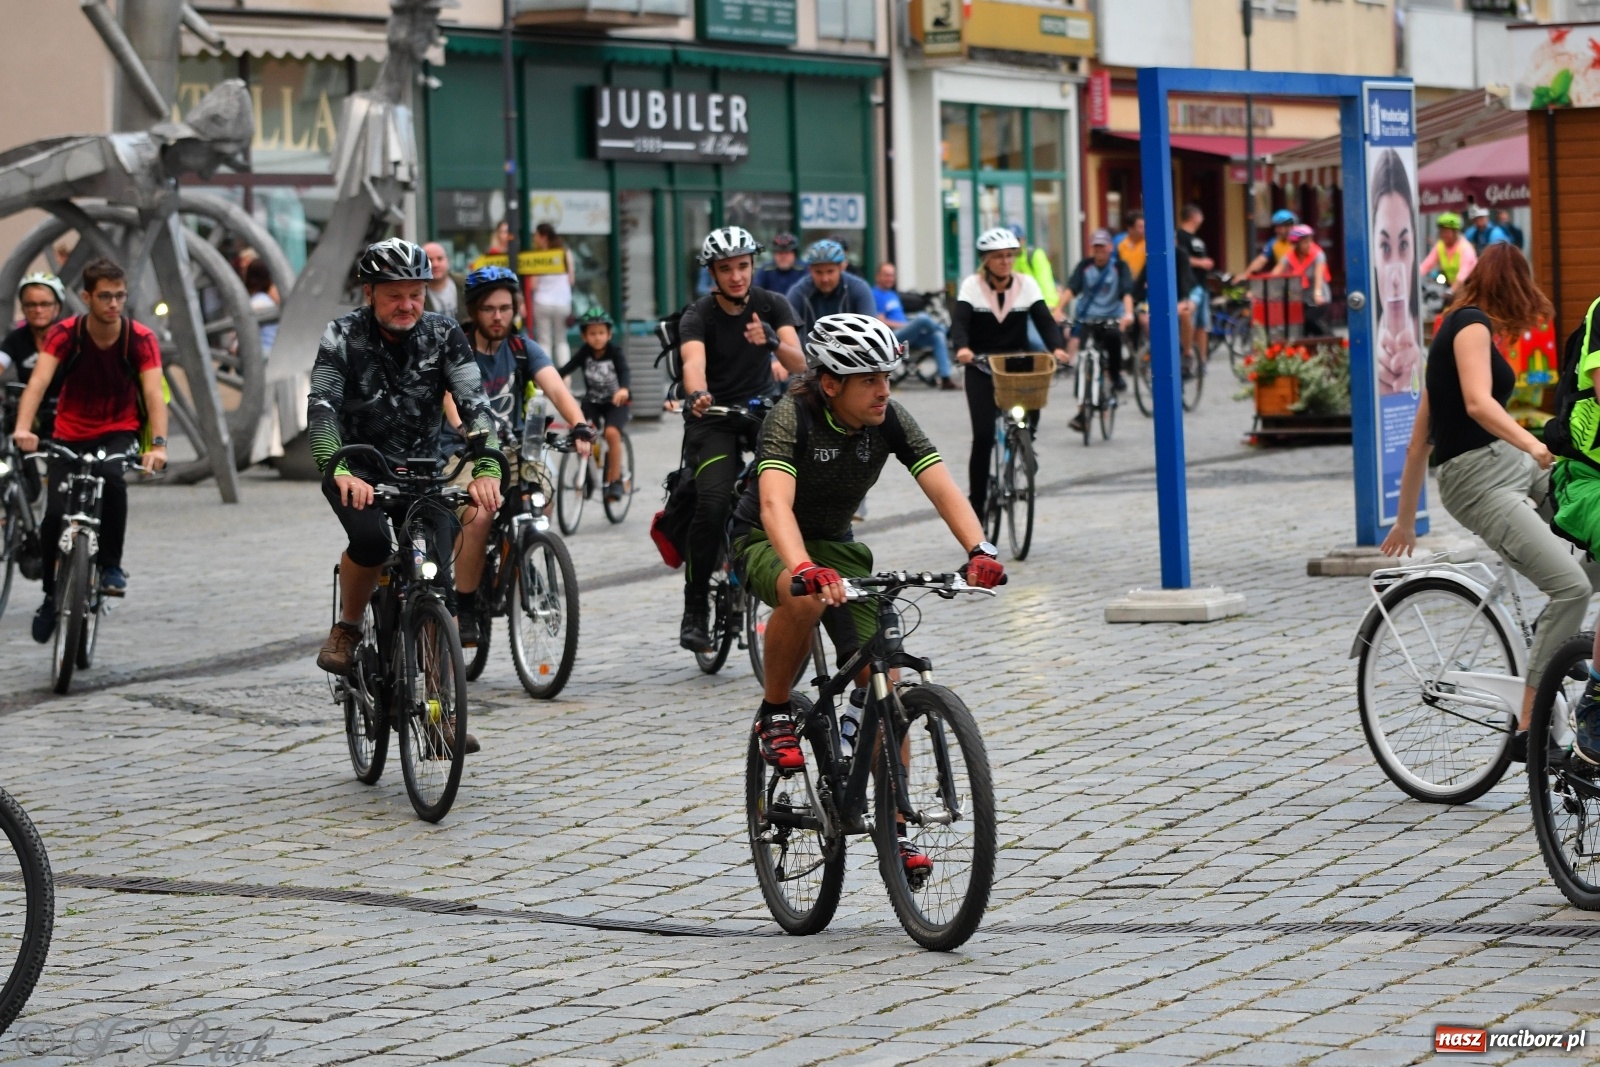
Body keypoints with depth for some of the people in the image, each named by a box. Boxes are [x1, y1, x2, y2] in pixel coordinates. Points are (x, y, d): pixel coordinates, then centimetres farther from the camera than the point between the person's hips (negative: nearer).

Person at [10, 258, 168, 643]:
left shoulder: (140, 339, -16)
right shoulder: (65, 334, -16)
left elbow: (154, 393, -26)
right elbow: (39, 380, -28)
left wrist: (158, 444, -42)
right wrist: (23, 428, -46)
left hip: (119, 431, -1)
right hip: (70, 433, 1)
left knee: (111, 476, -34)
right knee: (55, 514, -13)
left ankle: (112, 567, -16)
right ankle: (51, 596, 12)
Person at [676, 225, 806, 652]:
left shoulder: (773, 306, -6)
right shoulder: (697, 317, -14)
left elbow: (799, 364, -19)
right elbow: (694, 363, -34)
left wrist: (772, 342, -40)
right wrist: (695, 395, -57)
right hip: (714, 416, -3)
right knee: (712, 504, -23)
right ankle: (695, 610, -13)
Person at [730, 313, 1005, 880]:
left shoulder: (890, 420, -14)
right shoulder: (793, 417, -27)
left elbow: (943, 488, -22)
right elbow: (776, 503, -41)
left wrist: (980, 550, -40)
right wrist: (806, 569, -59)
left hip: (836, 545, 5)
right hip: (765, 543, -5)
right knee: (805, 599, -41)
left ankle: (895, 827, 0)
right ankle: (775, 712, -15)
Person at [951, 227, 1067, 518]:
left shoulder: (1026, 284, 1)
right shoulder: (972, 285, -5)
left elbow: (1044, 319, -9)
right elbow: (959, 321, -17)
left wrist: (1056, 347, -29)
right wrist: (962, 348, -40)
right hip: (980, 367, -2)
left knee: (1030, 414, -23)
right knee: (983, 435, -11)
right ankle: (976, 502, 1)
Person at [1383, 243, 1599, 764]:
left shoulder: (1454, 328, 22)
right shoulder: (1472, 326, -5)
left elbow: (1419, 439, 25)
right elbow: (1478, 403, -24)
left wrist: (1405, 518, 30)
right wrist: (1529, 442, -39)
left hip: (1514, 467, 10)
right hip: (1477, 479, -10)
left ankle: (1554, 624, 6)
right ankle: (1529, 732, -21)